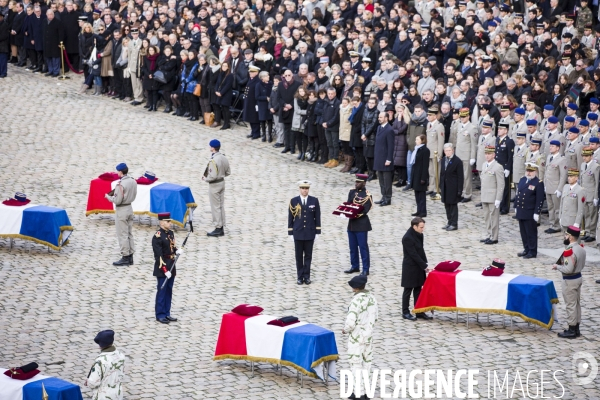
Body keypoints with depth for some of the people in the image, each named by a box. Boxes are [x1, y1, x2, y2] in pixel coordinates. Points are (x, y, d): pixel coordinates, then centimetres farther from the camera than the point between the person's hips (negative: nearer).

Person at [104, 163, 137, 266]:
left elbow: (117, 200, -21)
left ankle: (125, 257, 1)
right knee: (129, 234, 14)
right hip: (130, 208, 8)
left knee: (122, 235, -1)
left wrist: (108, 197, -2)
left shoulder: (120, 184, -22)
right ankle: (130, 256, 18)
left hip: (121, 210, -8)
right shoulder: (133, 181, 3)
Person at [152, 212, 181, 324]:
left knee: (169, 291, 13)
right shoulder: (157, 237, -18)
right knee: (162, 291, -1)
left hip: (171, 266, 8)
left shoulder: (171, 233, 7)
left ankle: (167, 313, 21)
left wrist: (177, 251, -3)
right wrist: (165, 271, -21)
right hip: (162, 268, -8)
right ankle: (160, 315, 7)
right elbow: (159, 256, -19)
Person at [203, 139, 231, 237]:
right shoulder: (224, 158, 1)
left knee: (215, 207, 1)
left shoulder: (213, 160, -25)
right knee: (221, 206, 14)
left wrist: (205, 179, -10)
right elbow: (228, 172, 8)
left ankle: (218, 229, 5)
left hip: (214, 185, -8)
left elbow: (213, 176, -27)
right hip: (222, 182, 8)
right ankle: (221, 229, 20)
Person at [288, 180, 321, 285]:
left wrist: (317, 232, 0)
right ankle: (300, 277, 10)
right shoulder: (293, 201, 0)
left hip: (310, 233, 0)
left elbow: (317, 217, 4)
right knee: (299, 256, 4)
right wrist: (290, 233, 0)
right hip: (298, 233, 0)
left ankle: (306, 276, 11)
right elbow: (290, 217, 3)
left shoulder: (314, 201, 2)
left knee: (308, 256, 4)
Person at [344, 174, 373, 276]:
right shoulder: (352, 192, 9)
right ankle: (355, 267, 24)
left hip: (361, 224, -7)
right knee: (353, 247, 14)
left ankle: (366, 269, 2)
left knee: (363, 247, -3)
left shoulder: (367, 195, -12)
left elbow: (364, 210, -17)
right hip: (351, 223, 7)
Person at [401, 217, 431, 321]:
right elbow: (413, 254, -21)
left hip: (418, 267, 8)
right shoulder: (407, 238, -22)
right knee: (408, 290, 2)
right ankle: (405, 312, 11)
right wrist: (424, 266, -18)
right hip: (410, 268, -8)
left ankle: (419, 312, 17)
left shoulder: (419, 234, 3)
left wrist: (424, 264, 5)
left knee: (418, 289, 12)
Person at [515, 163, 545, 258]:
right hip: (521, 213, 7)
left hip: (530, 214, -7)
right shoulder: (522, 180, 11)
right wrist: (516, 207, 14)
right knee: (523, 232, 14)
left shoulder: (538, 183, -11)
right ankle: (526, 249, 25)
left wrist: (536, 213, -16)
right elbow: (517, 194, 18)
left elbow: (540, 200, -13)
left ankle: (532, 252, 9)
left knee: (531, 233, 1)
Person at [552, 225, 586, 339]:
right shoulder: (581, 249, 4)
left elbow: (568, 269, -28)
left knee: (570, 305, -1)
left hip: (570, 281, -10)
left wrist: (558, 266, -12)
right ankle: (576, 328, 25)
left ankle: (571, 330, 5)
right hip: (578, 277, 10)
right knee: (577, 304, 16)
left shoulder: (570, 252, -26)